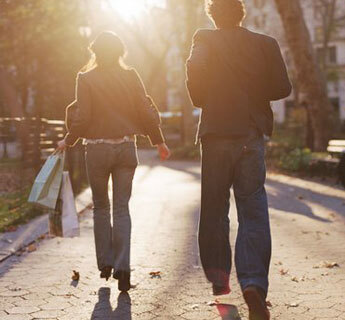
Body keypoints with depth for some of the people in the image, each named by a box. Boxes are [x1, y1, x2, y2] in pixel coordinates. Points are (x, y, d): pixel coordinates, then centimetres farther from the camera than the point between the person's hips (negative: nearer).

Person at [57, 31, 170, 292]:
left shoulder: (86, 79, -5)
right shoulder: (130, 77, 1)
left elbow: (82, 117, -9)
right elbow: (146, 112, 1)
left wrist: (68, 142, 7)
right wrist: (160, 142, 12)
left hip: (97, 149, -1)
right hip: (126, 147, 1)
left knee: (101, 207, 15)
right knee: (122, 207, 4)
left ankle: (105, 263, 17)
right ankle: (122, 267, -6)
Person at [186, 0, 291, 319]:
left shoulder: (205, 38, 1)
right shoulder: (265, 43, 5)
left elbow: (196, 68, -19)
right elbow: (282, 88, 0)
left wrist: (201, 100, 0)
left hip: (216, 134, 0)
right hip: (252, 134, 0)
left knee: (214, 209, 13)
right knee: (253, 211, -1)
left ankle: (218, 277, 20)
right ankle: (254, 282, -16)